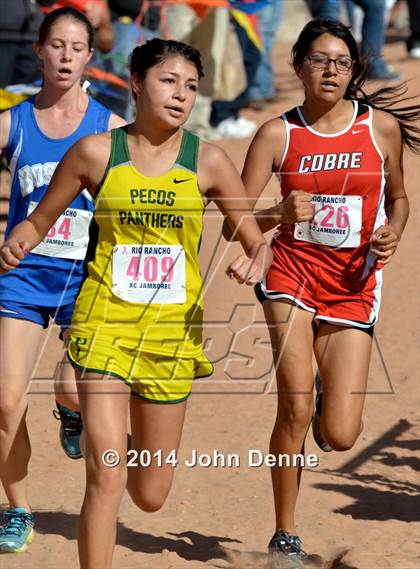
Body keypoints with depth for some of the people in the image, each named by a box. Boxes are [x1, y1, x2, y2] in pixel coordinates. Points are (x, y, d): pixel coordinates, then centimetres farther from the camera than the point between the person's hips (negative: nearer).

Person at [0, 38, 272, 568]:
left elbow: (257, 242, 4)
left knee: (149, 495, 11)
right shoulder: (95, 153, -3)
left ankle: (118, 443, 49)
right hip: (104, 325, -2)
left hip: (173, 331, 2)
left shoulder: (207, 161, -1)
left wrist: (256, 261, -18)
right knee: (105, 476, -17)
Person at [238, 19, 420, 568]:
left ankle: (331, 394, 34)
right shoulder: (278, 133, -3)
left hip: (353, 284, 1)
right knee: (294, 408, -14)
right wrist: (280, 214, -25)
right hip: (293, 273, -1)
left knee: (339, 437, -6)